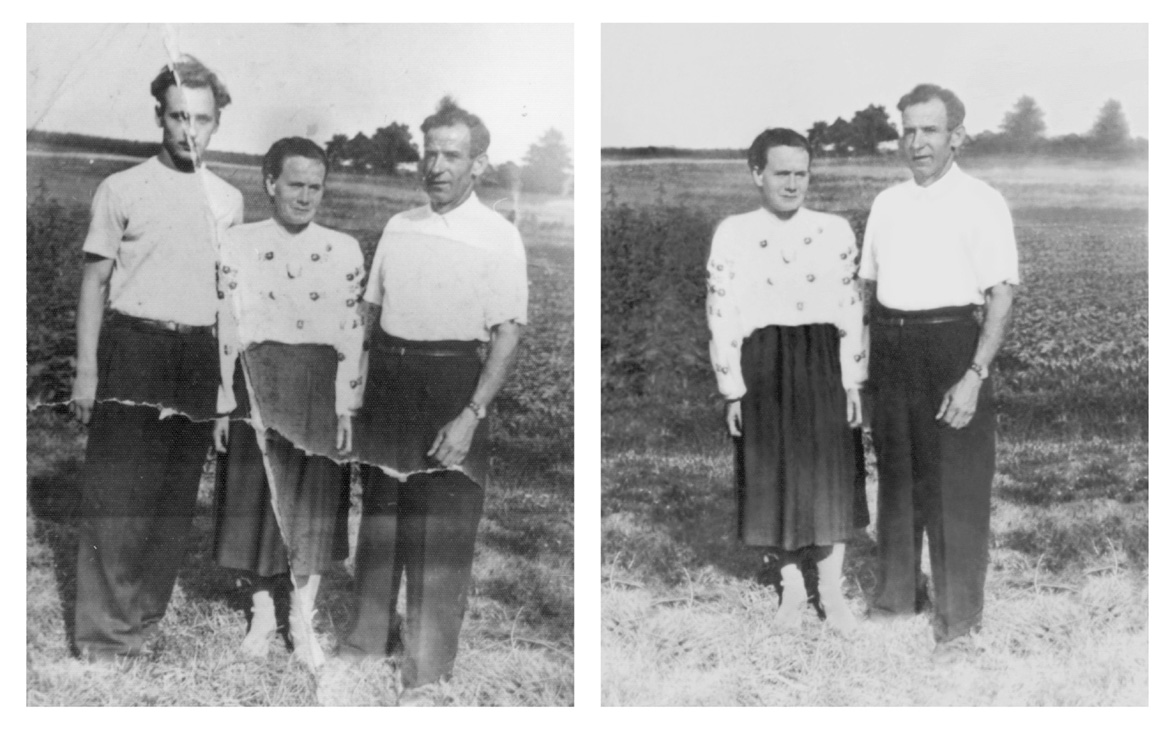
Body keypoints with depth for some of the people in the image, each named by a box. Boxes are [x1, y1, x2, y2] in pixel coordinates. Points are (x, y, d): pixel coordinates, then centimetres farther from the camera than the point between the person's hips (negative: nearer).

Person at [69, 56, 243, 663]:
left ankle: (142, 622, 18)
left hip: (199, 356, 4)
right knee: (117, 498, -5)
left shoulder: (228, 199, 11)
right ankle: (103, 634, 5)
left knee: (175, 500, 6)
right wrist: (86, 370, -5)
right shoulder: (121, 190, 0)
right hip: (133, 348, -4)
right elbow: (95, 282, 1)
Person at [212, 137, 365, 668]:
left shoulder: (345, 250, 3)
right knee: (255, 499, 7)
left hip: (320, 386, 0)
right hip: (257, 382, 0)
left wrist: (347, 408, -2)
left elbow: (352, 335, 2)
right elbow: (227, 327, 0)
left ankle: (303, 620, 19)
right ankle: (262, 613, 24)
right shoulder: (238, 244, 1)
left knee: (316, 502, 5)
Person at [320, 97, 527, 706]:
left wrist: (472, 415, -19)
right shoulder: (398, 227, 9)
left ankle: (425, 674, 15)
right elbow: (370, 310, 15)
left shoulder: (499, 237, -6)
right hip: (386, 382, 5)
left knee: (438, 537, 1)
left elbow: (507, 333, -11)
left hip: (450, 385, -4)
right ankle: (366, 639, 31)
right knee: (377, 518, 14)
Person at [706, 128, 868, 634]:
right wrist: (732, 389, -5)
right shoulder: (732, 234, -3)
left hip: (822, 363, 1)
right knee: (773, 479, 7)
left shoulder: (836, 230, 2)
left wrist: (852, 380, 0)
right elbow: (722, 314, -3)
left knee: (832, 476, 6)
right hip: (762, 365, -1)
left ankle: (831, 590, 23)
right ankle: (791, 588, 26)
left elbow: (850, 309, 3)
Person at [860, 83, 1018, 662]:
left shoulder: (981, 202, -6)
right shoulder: (887, 203, 11)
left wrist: (975, 375, -18)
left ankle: (958, 620, 15)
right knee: (896, 474, 15)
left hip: (951, 344, -5)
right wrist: (867, 354, 8)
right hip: (891, 349, 5)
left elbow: (1002, 294, -11)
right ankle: (895, 593, 32)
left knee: (955, 487, 2)